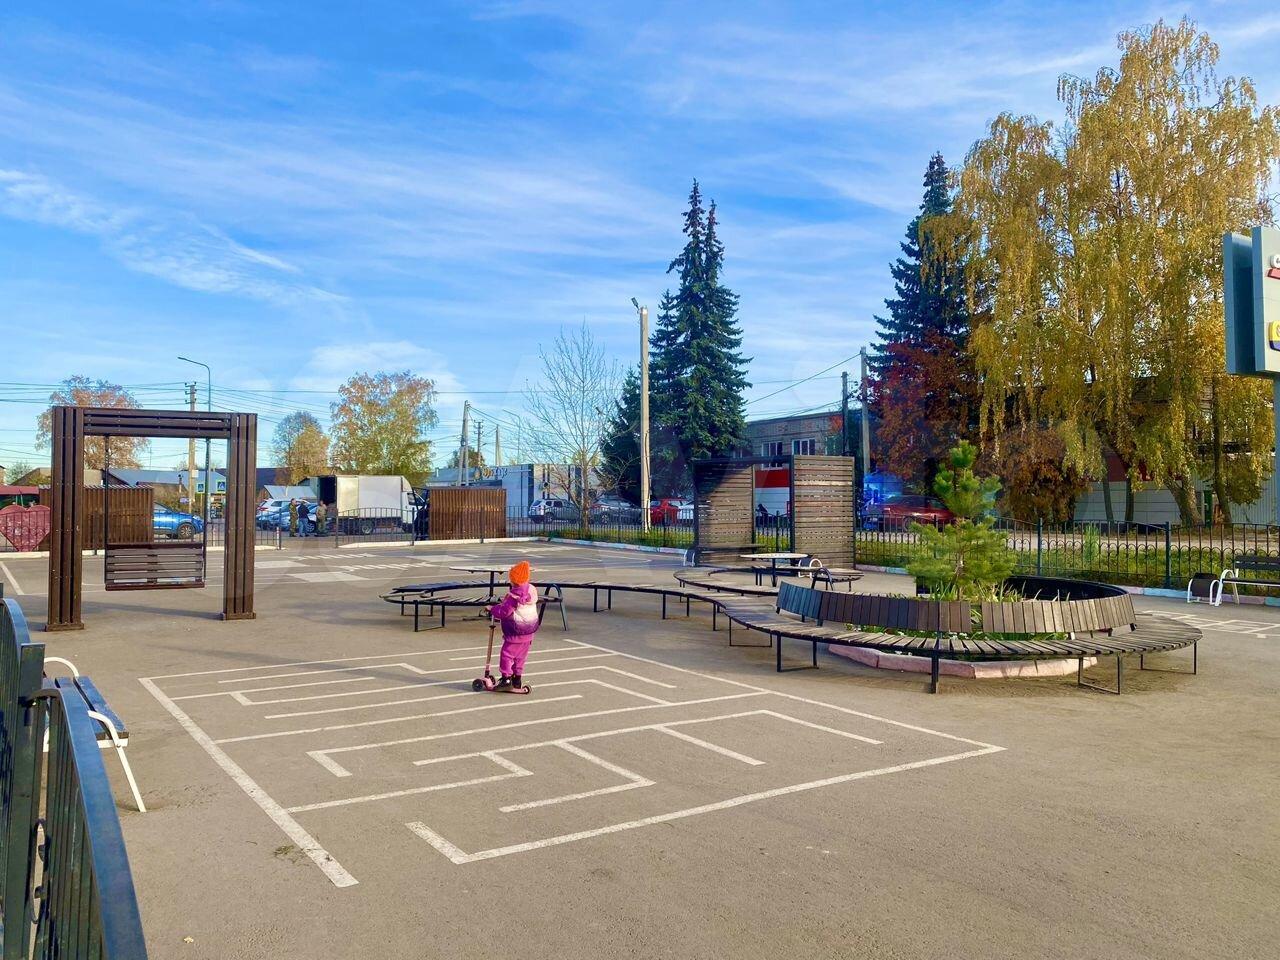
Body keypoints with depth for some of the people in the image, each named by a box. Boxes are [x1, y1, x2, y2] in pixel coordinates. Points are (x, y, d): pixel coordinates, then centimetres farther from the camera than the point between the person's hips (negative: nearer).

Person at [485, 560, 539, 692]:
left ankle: (506, 680, 0)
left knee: (507, 654, 1)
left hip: (515, 632, -8)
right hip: (529, 631, 8)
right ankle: (517, 681, 24)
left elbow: (504, 611, -18)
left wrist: (492, 609, -2)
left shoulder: (514, 595, -21)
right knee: (520, 656, 17)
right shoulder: (532, 590, 3)